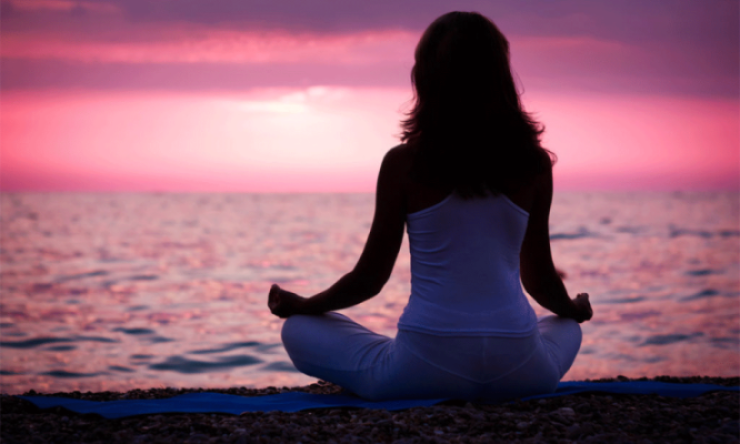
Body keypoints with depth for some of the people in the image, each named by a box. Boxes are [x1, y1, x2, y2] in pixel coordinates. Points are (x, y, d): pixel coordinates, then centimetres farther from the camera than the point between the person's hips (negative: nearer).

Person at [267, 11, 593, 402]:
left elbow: (370, 278, 1)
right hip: (515, 369, 4)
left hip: (426, 364, -3)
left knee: (299, 331, 16)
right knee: (567, 329, 38)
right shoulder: (532, 164, 1)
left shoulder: (404, 164, -5)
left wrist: (300, 305, 20)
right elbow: (540, 279, 11)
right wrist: (573, 309, 34)